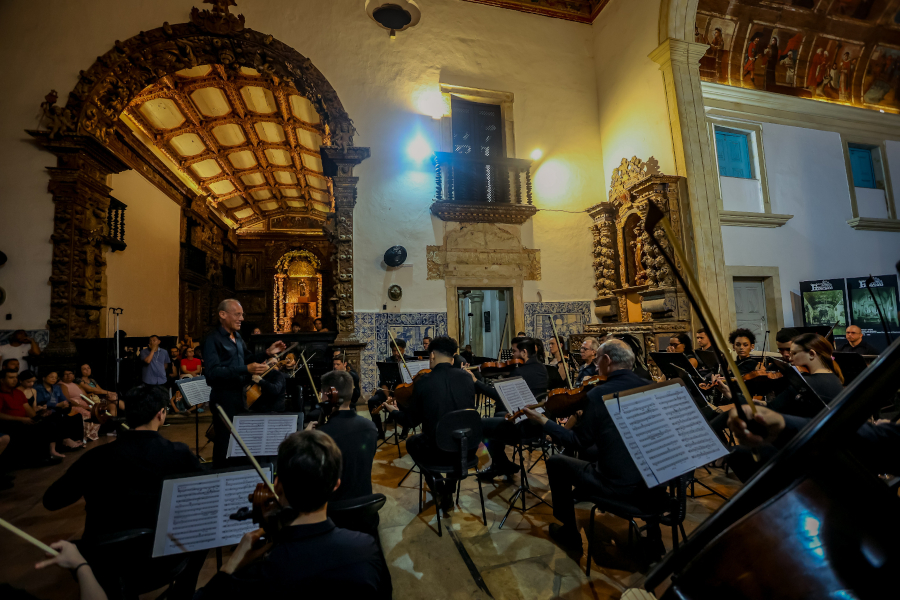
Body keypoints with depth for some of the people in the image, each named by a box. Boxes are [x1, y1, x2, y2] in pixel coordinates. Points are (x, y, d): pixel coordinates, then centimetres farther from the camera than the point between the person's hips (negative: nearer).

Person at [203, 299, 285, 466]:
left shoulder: (237, 336, 10)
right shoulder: (213, 339, -15)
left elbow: (247, 359, 20)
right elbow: (213, 372, -27)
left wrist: (267, 353, 5)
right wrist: (246, 369, -35)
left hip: (239, 394, 8)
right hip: (223, 397, -8)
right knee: (224, 442, 5)